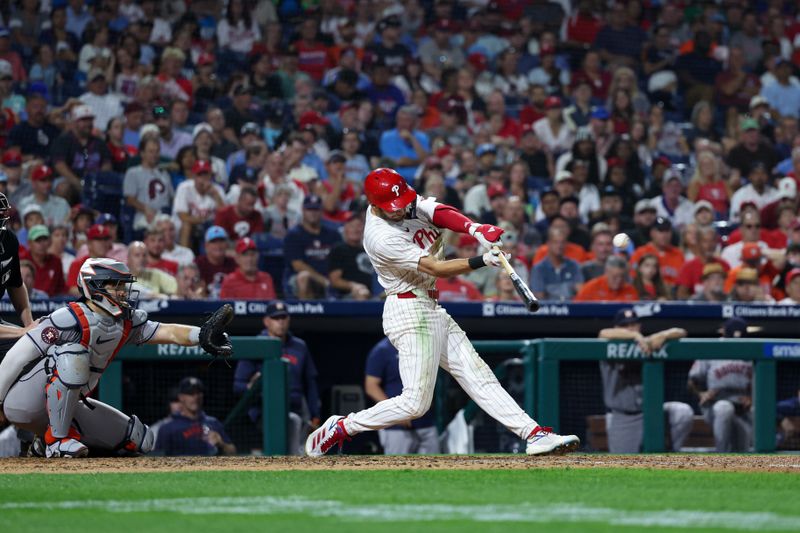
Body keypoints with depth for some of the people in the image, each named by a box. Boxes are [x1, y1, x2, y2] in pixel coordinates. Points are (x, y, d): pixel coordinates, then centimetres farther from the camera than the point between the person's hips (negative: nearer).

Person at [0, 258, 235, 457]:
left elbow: (167, 332, -10)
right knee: (73, 355, -34)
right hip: (23, 401, -8)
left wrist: (202, 335, -30)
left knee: (140, 439, 7)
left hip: (64, 406, 8)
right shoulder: (70, 320, -22)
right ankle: (57, 439, -23)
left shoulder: (127, 323, 2)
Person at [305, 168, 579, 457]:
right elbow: (436, 269, -24)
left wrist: (475, 228, -32)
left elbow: (441, 213, -13)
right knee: (416, 401, -11)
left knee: (478, 376, 5)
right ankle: (340, 428, 1)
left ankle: (535, 434, 1)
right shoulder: (381, 237, -22)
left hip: (431, 309, 9)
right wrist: (483, 261, -33)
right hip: (410, 311, -9)